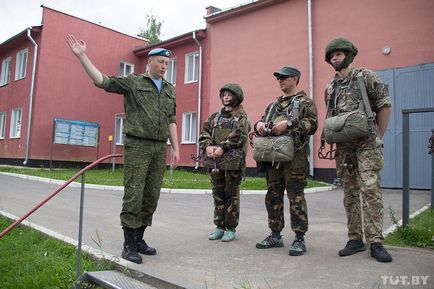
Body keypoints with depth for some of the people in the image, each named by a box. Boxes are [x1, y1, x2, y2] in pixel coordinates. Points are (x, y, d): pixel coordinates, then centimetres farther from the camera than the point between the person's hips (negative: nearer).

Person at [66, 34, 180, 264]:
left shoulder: (169, 90, 18)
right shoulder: (132, 82, 5)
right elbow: (102, 80, -4)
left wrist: (176, 147, 10)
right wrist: (82, 56, -12)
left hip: (160, 148, 5)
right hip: (137, 145, -5)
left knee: (151, 197, 6)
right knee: (133, 195, -6)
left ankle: (138, 239, 19)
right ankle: (128, 245, 4)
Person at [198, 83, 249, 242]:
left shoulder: (241, 116, 2)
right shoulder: (215, 116, 17)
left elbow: (240, 136, -13)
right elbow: (204, 133, 8)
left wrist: (223, 147, -20)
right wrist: (208, 146, -11)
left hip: (233, 161, -5)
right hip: (214, 160, 5)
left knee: (232, 195, 2)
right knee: (218, 194, 11)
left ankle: (231, 228, 12)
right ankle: (219, 226, 21)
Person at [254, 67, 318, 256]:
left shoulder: (305, 102, 5)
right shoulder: (274, 105, 24)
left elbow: (312, 124, -9)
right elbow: (261, 122, 25)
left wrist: (288, 124, -19)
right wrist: (259, 124, 1)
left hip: (294, 157, -6)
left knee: (296, 197, -5)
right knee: (273, 196, 9)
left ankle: (299, 239, 5)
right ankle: (275, 235, 21)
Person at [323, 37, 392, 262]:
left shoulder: (366, 77, 2)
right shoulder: (330, 88, 16)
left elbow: (385, 105, 1)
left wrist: (378, 135, 1)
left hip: (366, 144, -5)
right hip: (343, 147, 5)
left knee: (370, 189, -11)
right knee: (350, 193, 7)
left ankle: (375, 242, -3)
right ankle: (355, 239, 15)